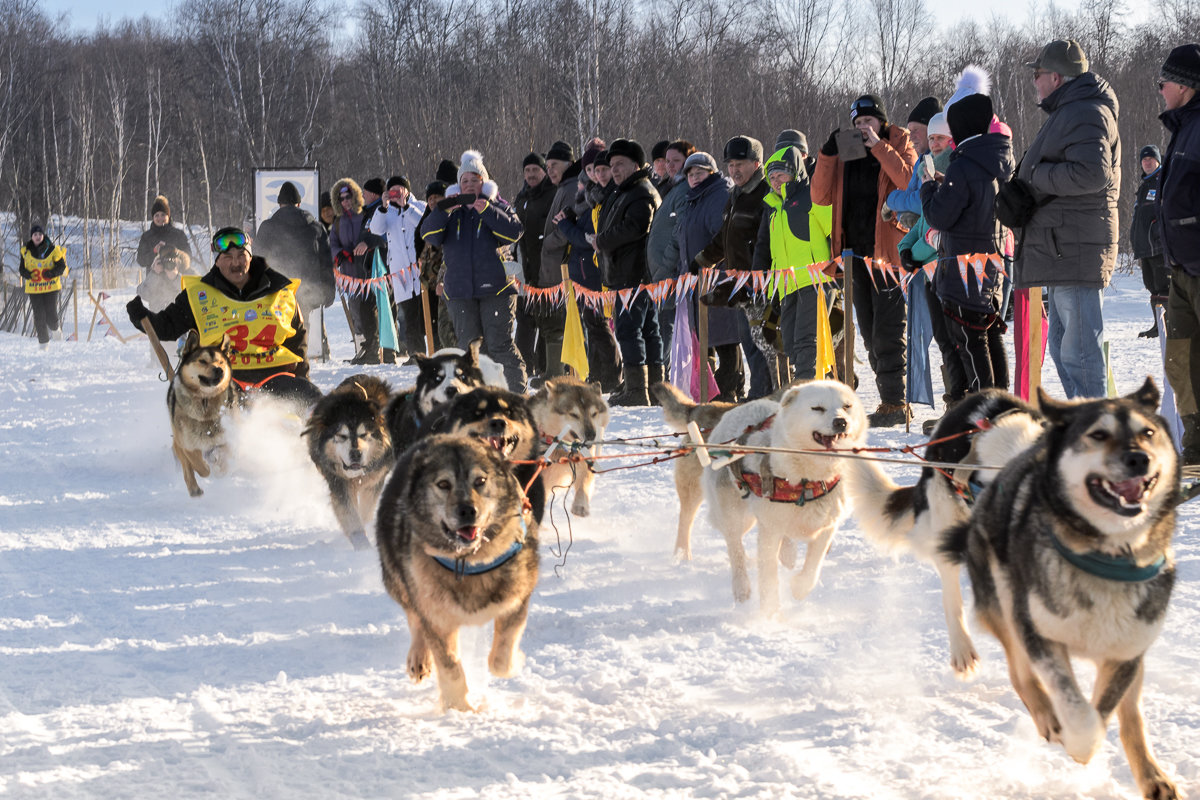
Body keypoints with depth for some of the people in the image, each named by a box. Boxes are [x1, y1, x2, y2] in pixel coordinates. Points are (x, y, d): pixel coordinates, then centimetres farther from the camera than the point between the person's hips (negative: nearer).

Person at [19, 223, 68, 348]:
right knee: (39, 316, -2)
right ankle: (43, 342, 13)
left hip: (51, 287, -1)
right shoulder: (25, 251, 1)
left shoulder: (52, 249, -6)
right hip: (33, 288, 1)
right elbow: (22, 267, 10)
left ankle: (55, 328, 33)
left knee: (51, 315, -3)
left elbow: (61, 266, -1)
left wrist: (52, 273, -20)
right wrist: (25, 273, -14)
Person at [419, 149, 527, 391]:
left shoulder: (497, 206, 7)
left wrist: (487, 211, -17)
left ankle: (517, 390, 0)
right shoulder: (451, 212, 13)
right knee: (469, 346, 5)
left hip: (495, 289, -3)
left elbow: (514, 232, -9)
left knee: (499, 345, -7)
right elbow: (429, 235, 0)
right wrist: (443, 211, -16)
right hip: (459, 291, 3)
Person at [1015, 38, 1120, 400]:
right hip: (1063, 248, 12)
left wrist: (1035, 175, -14)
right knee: (1063, 344, 16)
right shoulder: (1068, 113, 23)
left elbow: (1091, 173, -25)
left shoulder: (1086, 113, -12)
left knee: (1079, 347, -11)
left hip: (1077, 247, -12)